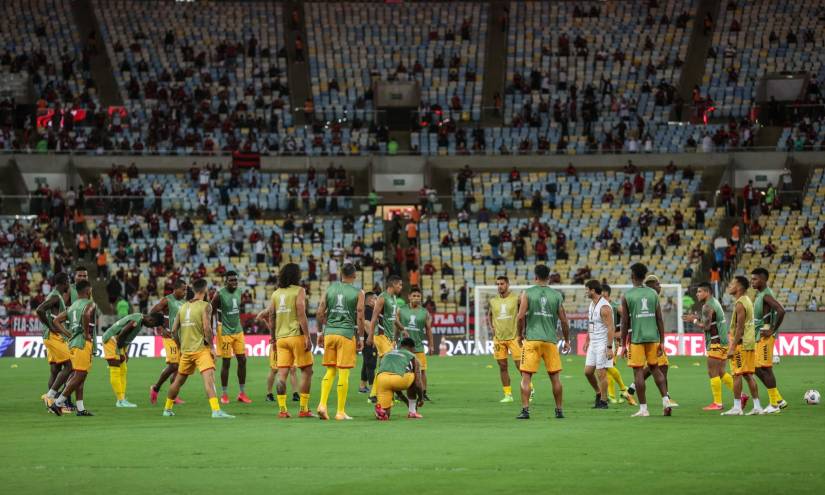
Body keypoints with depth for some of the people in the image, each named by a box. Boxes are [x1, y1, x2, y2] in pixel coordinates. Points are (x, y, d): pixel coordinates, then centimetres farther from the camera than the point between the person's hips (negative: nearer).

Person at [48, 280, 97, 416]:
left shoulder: (72, 307, 17)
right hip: (84, 343, -8)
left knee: (79, 376, 11)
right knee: (79, 376, -7)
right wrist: (87, 333, -16)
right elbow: (86, 315, -28)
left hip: (73, 342, 8)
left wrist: (69, 334, 12)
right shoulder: (90, 304, -5)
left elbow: (56, 321, 14)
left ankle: (81, 409, 10)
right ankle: (58, 403, -11)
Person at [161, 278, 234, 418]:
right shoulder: (205, 306, -7)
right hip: (201, 349, -7)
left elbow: (174, 330, 12)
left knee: (179, 380, 21)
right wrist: (212, 347, -9)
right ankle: (216, 410, -33)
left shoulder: (183, 307, 11)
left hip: (186, 350, 7)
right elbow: (207, 328, -17)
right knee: (209, 378, -18)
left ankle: (167, 409, 34)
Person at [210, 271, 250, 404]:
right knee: (226, 362, -2)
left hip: (238, 331, 6)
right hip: (225, 332, -6)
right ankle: (224, 394, 9)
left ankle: (242, 393, 10)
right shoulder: (220, 294, -15)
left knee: (242, 360, 2)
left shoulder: (238, 292, 4)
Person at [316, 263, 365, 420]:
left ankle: (322, 404, -3)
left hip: (329, 332, 3)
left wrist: (320, 333, 14)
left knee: (330, 371, 14)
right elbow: (360, 317, -6)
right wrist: (360, 338, 2)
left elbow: (320, 313, 5)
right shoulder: (358, 293, -2)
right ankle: (341, 412, 3)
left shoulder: (329, 289, 7)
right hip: (347, 333, -3)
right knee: (343, 373, 1)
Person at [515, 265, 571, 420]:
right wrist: (567, 341, 17)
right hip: (550, 340, 2)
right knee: (555, 376, 11)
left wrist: (520, 335, 7)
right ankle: (559, 410, 14)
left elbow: (521, 316, -8)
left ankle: (525, 410, -10)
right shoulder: (557, 295, 6)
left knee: (526, 376, 0)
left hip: (532, 339, -2)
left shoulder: (527, 293, 0)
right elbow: (564, 320, 6)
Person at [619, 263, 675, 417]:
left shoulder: (626, 296, -4)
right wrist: (662, 342, 8)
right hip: (653, 337, 4)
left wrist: (623, 345, 2)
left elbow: (625, 322, -4)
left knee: (638, 372, 1)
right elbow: (660, 319, 4)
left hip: (636, 338, -4)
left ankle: (643, 408, 0)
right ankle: (665, 400, 3)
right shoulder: (653, 294, 5)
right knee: (655, 368, 18)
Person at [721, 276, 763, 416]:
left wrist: (732, 347, -20)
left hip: (741, 343, -9)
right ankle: (757, 406, 11)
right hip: (750, 342, 9)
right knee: (748, 375, 11)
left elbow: (740, 327, -20)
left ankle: (737, 407, -6)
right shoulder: (747, 300, 15)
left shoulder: (740, 304, -15)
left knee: (737, 374, -6)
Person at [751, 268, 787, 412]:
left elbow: (781, 311, -28)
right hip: (758, 337, 10)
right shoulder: (759, 294, 15)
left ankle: (774, 404, -1)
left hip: (765, 337, -10)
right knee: (758, 369, 12)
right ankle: (778, 400, 18)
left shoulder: (766, 295, -15)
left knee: (765, 369, -7)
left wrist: (772, 330, -21)